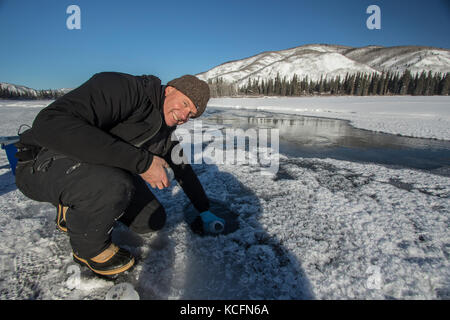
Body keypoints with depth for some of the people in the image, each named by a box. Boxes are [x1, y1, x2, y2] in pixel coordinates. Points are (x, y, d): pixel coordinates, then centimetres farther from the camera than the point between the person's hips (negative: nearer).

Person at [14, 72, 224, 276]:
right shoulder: (124, 88, -25)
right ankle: (88, 248, -4)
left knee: (154, 220, 0)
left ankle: (74, 211, 18)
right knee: (113, 187, -38)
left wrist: (204, 211, 15)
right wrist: (142, 161, -38)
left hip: (101, 171, 8)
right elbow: (51, 123, -37)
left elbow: (183, 169, 14)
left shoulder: (164, 133, 2)